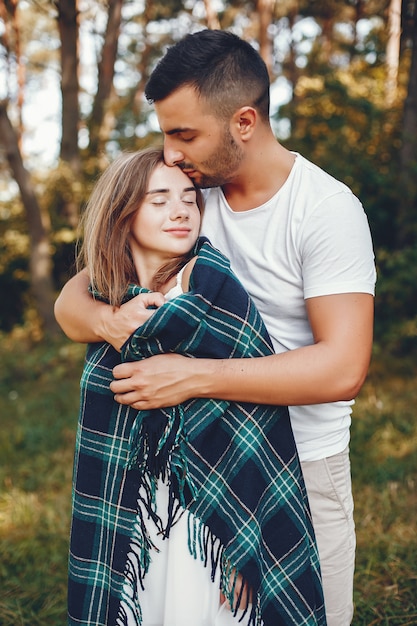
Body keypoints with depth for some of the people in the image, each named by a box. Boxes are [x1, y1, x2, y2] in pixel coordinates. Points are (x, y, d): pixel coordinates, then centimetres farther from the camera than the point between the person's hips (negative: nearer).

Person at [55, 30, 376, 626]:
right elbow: (72, 298, 1)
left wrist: (193, 376, -27)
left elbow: (342, 369, -25)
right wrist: (106, 320, -23)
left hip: (302, 465, -4)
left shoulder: (326, 208, -15)